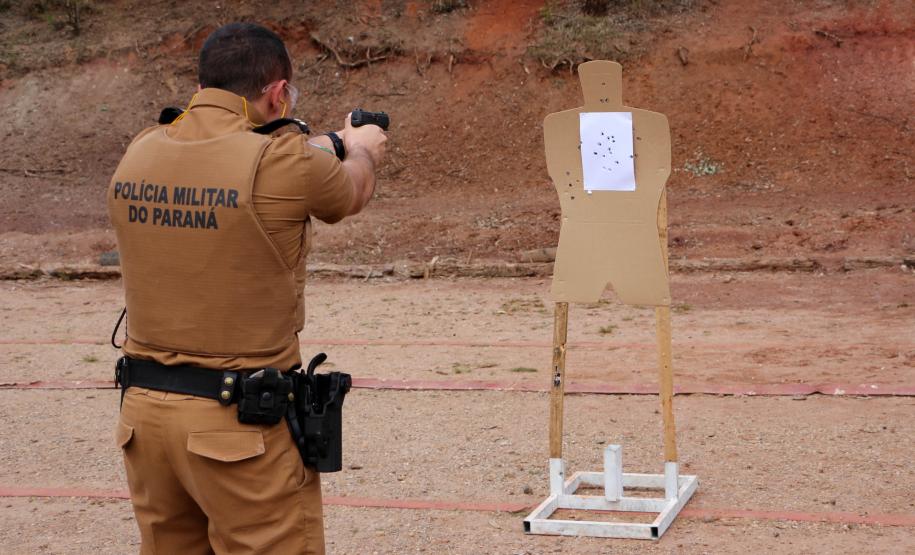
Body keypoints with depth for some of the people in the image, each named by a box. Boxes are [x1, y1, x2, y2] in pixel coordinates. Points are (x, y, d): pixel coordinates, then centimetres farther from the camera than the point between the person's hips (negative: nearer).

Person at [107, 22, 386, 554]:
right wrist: (361, 150, 31)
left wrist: (322, 148, 33)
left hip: (144, 410, 7)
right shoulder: (282, 163, -15)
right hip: (240, 423, -6)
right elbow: (355, 192, 7)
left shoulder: (139, 154, 2)